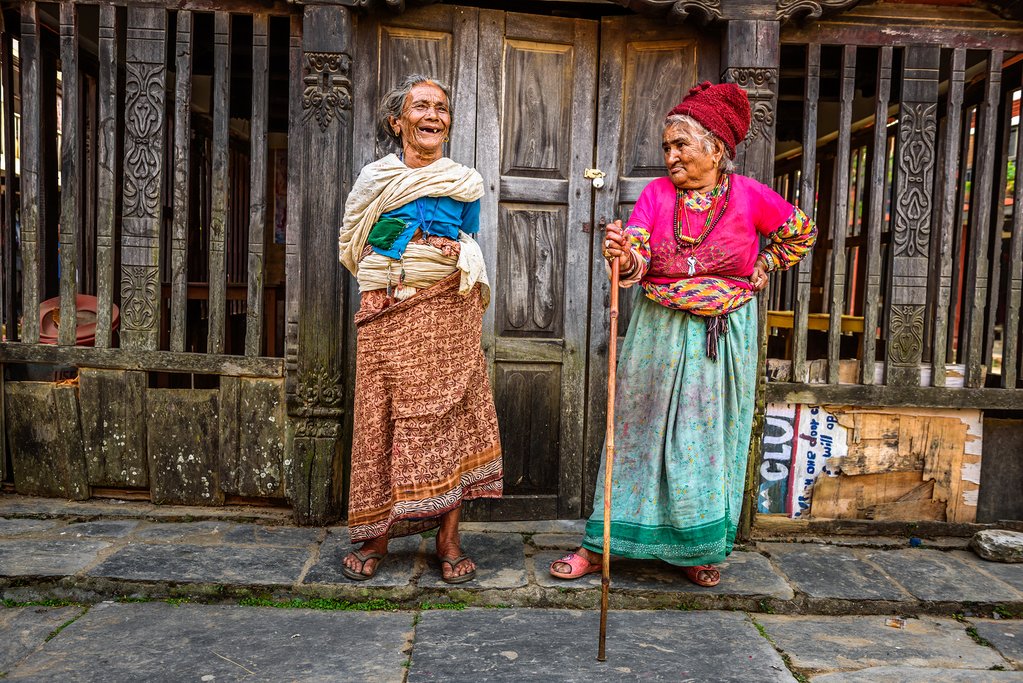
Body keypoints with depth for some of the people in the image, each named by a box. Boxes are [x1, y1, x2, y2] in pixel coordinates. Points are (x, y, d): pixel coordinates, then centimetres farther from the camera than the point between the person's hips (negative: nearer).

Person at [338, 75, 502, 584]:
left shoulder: (465, 183, 11)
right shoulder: (374, 179, 8)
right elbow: (352, 249, 14)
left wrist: (464, 266, 1)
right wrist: (398, 278, 4)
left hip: (448, 313, 1)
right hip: (388, 315, 0)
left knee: (451, 415, -1)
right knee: (383, 419, 1)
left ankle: (448, 540, 10)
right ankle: (376, 537, 14)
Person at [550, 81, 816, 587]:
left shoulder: (749, 196, -4)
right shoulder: (656, 194, -3)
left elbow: (802, 232, 14)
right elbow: (635, 265, -15)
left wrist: (759, 271, 7)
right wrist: (623, 257, -37)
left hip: (724, 336, 0)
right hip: (660, 334, 0)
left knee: (710, 438, 9)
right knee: (640, 433, 6)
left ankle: (697, 549, 26)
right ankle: (601, 544, 16)